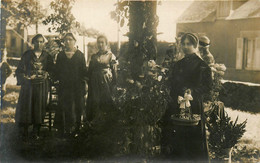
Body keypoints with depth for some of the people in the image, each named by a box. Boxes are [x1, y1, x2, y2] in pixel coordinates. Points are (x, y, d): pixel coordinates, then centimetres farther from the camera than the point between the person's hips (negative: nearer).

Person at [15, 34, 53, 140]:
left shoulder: (47, 57, 8)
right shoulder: (27, 55, 5)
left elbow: (50, 71, 10)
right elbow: (19, 70, 4)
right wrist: (26, 77, -9)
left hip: (41, 86, 1)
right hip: (28, 84, -1)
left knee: (39, 107, 1)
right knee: (25, 106, -3)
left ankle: (36, 132, 9)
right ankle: (25, 132, 5)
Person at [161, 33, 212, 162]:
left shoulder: (202, 65, 0)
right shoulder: (178, 65, 16)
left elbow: (208, 86, -7)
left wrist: (193, 91, -20)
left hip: (193, 106, -4)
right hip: (177, 106, 4)